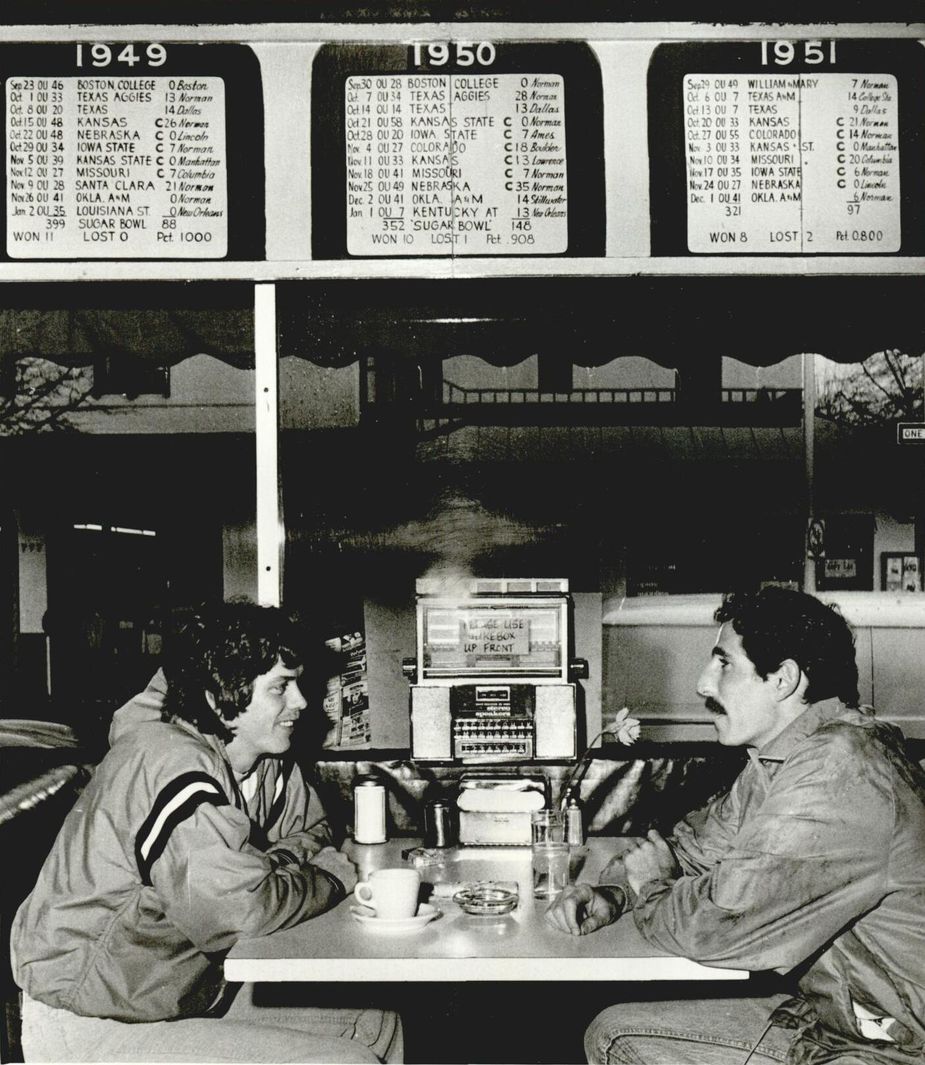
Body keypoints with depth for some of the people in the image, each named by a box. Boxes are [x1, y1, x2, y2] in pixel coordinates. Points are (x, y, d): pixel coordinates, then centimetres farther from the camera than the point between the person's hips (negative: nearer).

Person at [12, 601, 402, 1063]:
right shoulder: (170, 762, -26)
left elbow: (312, 832, 14)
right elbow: (240, 912, -32)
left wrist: (271, 864, -11)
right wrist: (335, 876, -13)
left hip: (191, 997, 9)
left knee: (375, 1025, 9)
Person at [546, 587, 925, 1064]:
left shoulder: (838, 772, -27)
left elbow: (718, 926, -27)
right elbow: (698, 842, 17)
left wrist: (649, 884, -6)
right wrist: (610, 892, -2)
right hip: (825, 1015, 9)